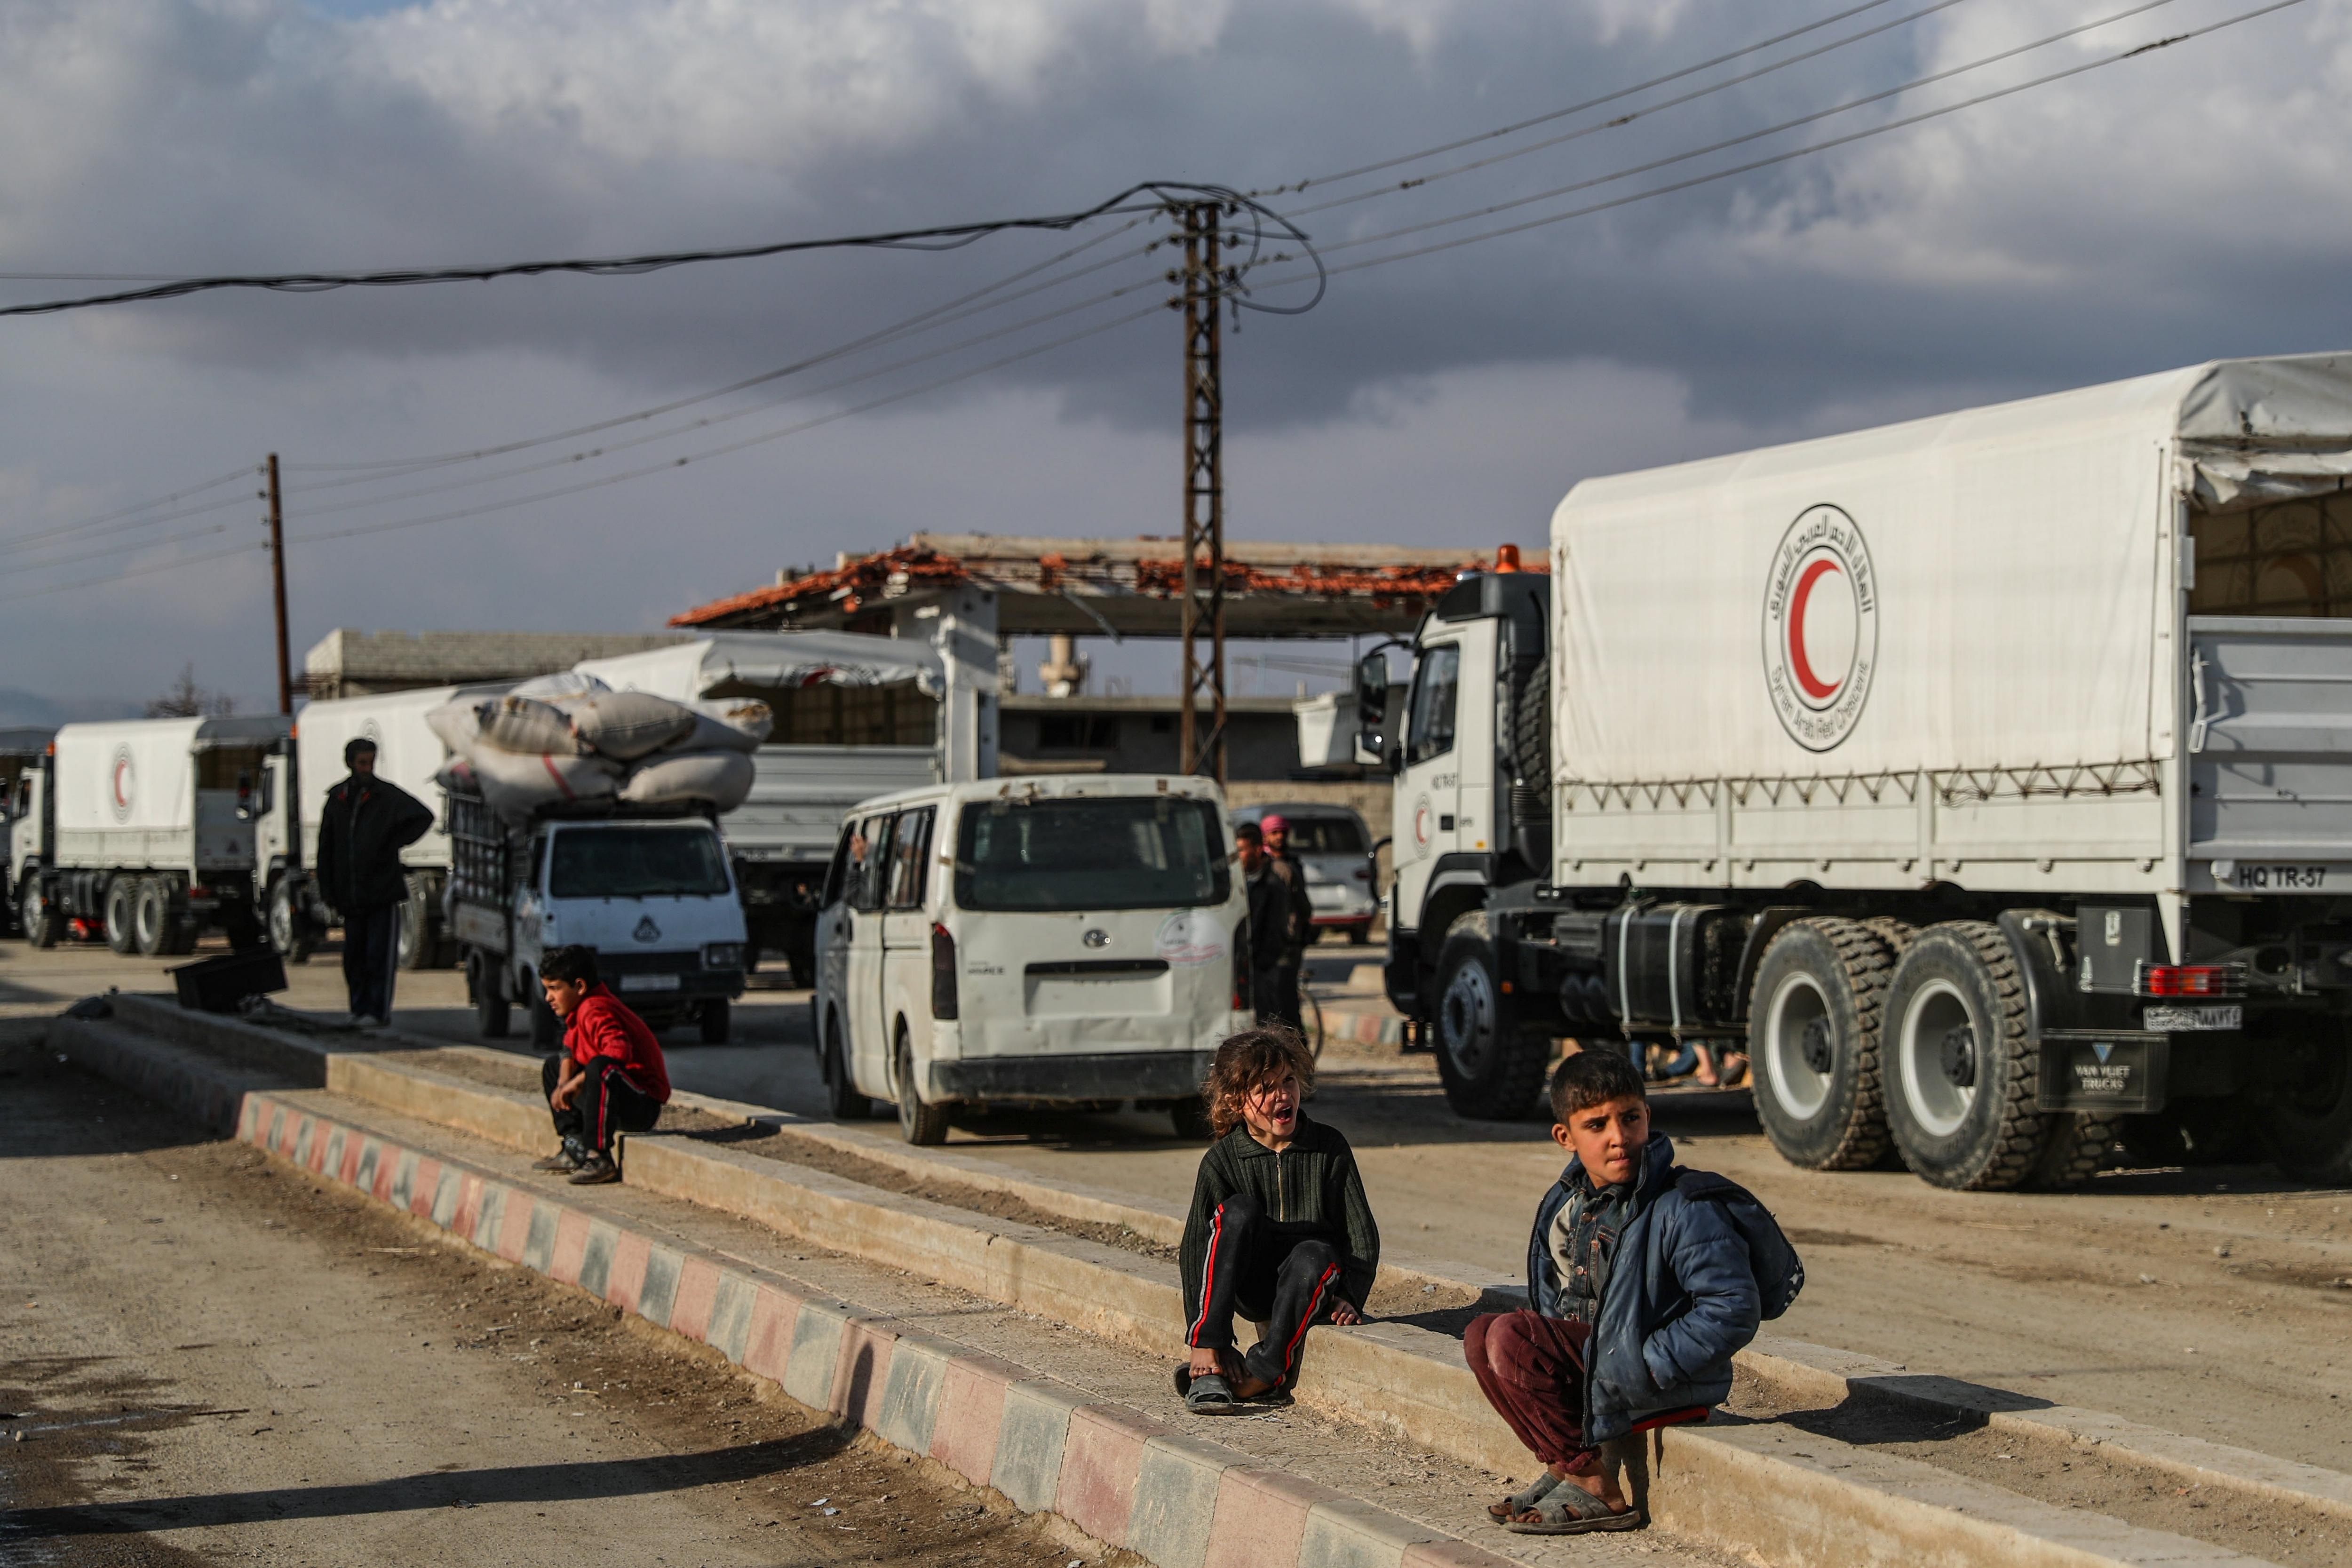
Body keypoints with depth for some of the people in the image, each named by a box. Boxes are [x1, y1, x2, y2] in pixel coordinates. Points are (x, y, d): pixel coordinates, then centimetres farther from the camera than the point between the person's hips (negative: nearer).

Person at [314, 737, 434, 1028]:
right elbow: (326, 848, 15)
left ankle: (378, 1010, -3)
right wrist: (327, 890, 9)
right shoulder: (338, 798, 11)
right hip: (350, 894, 4)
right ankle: (359, 1007, 19)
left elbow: (423, 816, -4)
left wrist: (396, 843, -9)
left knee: (379, 955, -6)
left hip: (383, 891, -4)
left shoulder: (387, 795, -2)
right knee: (354, 956, 8)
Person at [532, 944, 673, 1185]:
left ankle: (600, 1160, -31)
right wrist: (563, 1085, 0)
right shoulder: (580, 1010, 10)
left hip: (644, 1106, -11)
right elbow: (569, 1049, 21)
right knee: (552, 1067, 23)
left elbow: (619, 1051, -38)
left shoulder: (595, 1011, -22)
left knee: (600, 1068, -41)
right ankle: (575, 1149, 13)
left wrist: (577, 1082, -28)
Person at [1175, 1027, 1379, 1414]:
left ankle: (1268, 1371, -32)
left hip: (1311, 1285, -1)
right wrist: (1205, 1339, -17)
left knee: (1315, 1254, -36)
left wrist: (1349, 1297, -16)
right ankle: (1207, 1355, -35)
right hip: (1250, 1288, 1)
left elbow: (1362, 1234, 0)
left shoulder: (1330, 1148, -2)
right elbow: (1195, 1247, -8)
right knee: (1239, 1212, -30)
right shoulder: (1221, 1161, -4)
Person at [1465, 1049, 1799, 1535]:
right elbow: (1555, 1292, 22)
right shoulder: (1567, 1203, 4)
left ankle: (1597, 1494, -13)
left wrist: (1647, 1366, -23)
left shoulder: (1687, 1211, -20)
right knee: (1482, 1335, -2)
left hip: (1670, 1387, -8)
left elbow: (1734, 1309, -24)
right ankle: (1563, 1469, 2)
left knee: (1508, 1337, -20)